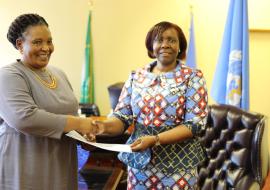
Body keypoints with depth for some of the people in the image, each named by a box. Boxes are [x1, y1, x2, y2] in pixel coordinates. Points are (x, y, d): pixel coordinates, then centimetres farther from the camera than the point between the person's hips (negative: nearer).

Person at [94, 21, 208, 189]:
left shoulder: (193, 77, -5)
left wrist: (155, 139, -23)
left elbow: (194, 124, -12)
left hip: (177, 165, -3)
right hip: (140, 162, 3)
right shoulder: (136, 77, 5)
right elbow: (122, 117, 3)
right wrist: (106, 126, -19)